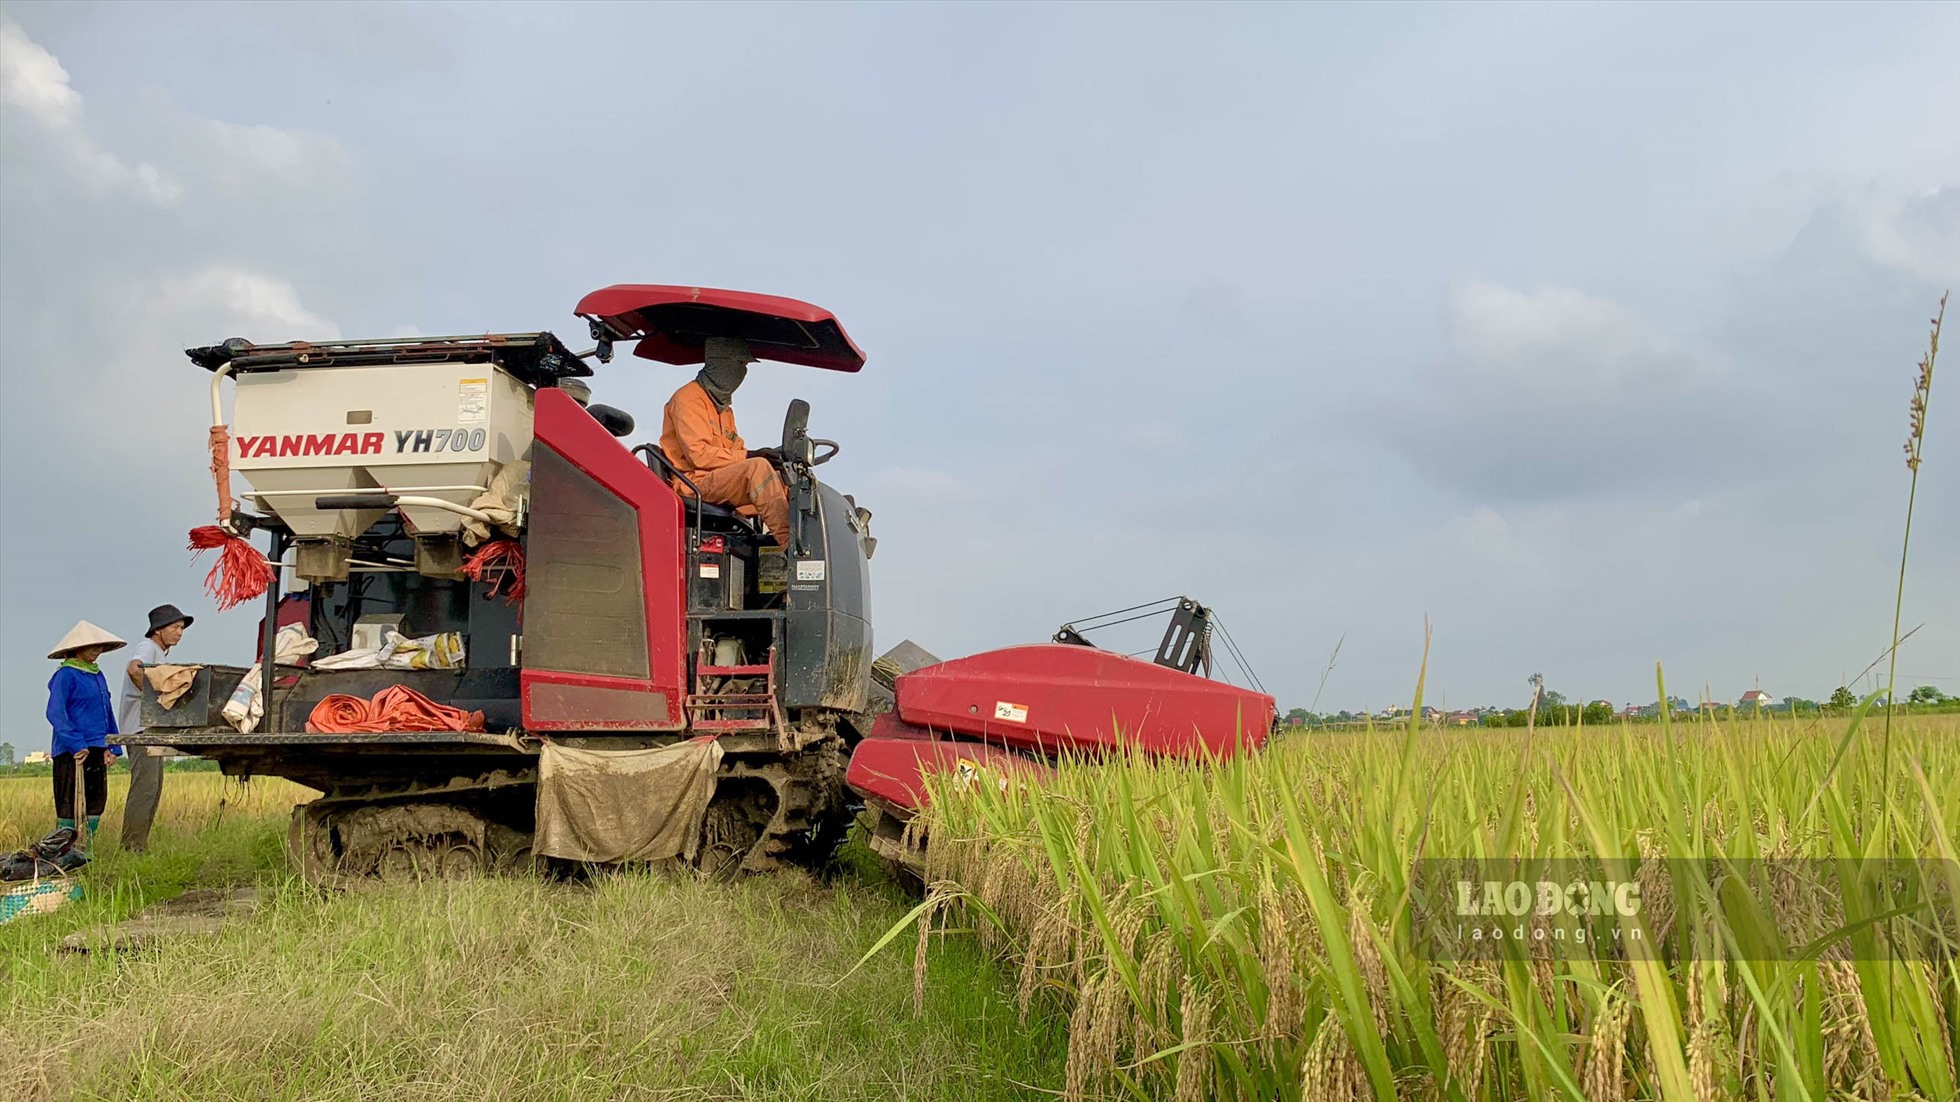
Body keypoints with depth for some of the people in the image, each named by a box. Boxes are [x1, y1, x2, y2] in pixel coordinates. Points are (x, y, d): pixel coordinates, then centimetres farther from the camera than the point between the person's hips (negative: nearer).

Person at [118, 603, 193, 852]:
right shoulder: (147, 647, -10)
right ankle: (132, 848, -12)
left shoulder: (158, 652, 22)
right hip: (141, 729, -11)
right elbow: (134, 669, -33)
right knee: (145, 788, -13)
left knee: (153, 788, 12)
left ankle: (140, 846, 16)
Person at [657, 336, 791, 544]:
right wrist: (747, 456, -18)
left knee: (783, 479, -6)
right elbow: (698, 454, -16)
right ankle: (788, 541, -37)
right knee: (757, 467, -30)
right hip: (693, 481, -9)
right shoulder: (688, 398, -4)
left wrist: (773, 457, -4)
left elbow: (734, 449, 16)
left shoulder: (724, 408, 26)